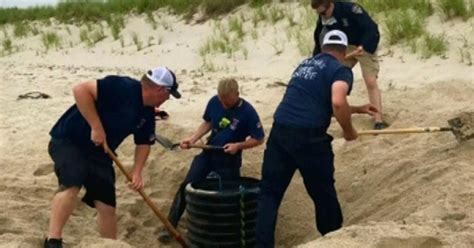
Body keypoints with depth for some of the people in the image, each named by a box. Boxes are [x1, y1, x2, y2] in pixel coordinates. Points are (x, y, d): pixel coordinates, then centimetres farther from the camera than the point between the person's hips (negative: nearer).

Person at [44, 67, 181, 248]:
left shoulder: (147, 114, 3)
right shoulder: (122, 87, -25)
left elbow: (144, 143, 15)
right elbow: (81, 90, -31)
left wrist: (137, 172, 0)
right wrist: (96, 127, -28)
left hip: (99, 153, 8)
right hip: (68, 140, -8)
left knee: (107, 204, 5)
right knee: (71, 185, -31)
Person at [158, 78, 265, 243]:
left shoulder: (248, 112, -19)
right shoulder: (214, 102, -7)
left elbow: (259, 139, -11)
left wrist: (238, 145, -24)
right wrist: (193, 139, -3)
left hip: (229, 159, -3)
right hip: (208, 152, 4)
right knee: (187, 185, -6)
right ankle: (169, 226, -1)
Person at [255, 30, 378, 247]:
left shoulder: (306, 64, 25)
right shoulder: (340, 70, 2)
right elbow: (337, 103, -18)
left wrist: (357, 109, 43)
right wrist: (349, 131, 0)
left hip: (279, 131, 5)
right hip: (309, 137, -5)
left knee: (269, 191, 10)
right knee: (323, 192, 14)